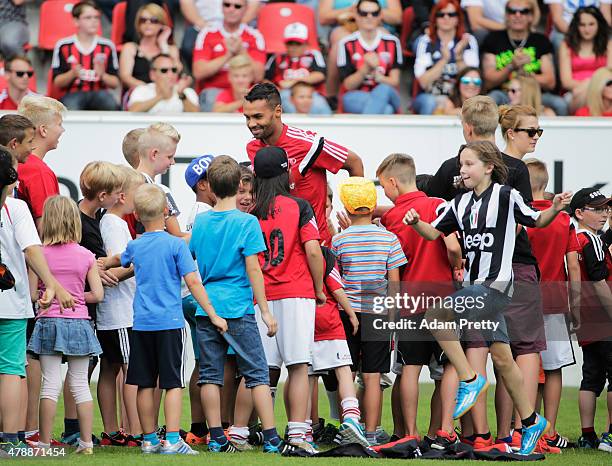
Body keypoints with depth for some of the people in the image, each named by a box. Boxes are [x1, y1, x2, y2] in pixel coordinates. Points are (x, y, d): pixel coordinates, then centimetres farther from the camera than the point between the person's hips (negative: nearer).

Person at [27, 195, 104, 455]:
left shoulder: (40, 254, -6)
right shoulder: (86, 256, 1)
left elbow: (31, 294, -7)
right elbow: (97, 295, 1)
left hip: (49, 321, -2)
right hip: (79, 322, 2)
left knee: (50, 383, 0)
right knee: (80, 384, 9)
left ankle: (44, 443, 0)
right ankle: (86, 442, 8)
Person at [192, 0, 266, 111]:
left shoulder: (254, 36, 5)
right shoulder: (208, 33, 5)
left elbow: (258, 76, -5)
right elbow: (198, 73, -7)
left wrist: (241, 51, -16)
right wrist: (228, 55, -12)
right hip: (212, 91, 0)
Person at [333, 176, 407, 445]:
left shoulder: (339, 240, -3)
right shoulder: (389, 239, -2)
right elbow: (394, 283, -1)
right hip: (377, 313, 0)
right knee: (372, 377, 2)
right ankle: (370, 434, 3)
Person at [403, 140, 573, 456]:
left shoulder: (506, 196, -6)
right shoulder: (461, 203, 13)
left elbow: (536, 221, 2)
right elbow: (434, 232, 15)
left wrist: (555, 209, -17)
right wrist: (416, 223, -5)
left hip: (496, 284, -7)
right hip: (473, 285, 7)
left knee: (435, 316, -21)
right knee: (501, 357, 7)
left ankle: (469, 380, -11)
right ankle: (530, 421, 14)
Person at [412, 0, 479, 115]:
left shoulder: (468, 41, 4)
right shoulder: (425, 42, 0)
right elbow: (424, 82, -10)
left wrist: (459, 56, -19)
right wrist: (444, 59, -19)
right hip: (429, 96, -1)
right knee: (429, 102, -35)